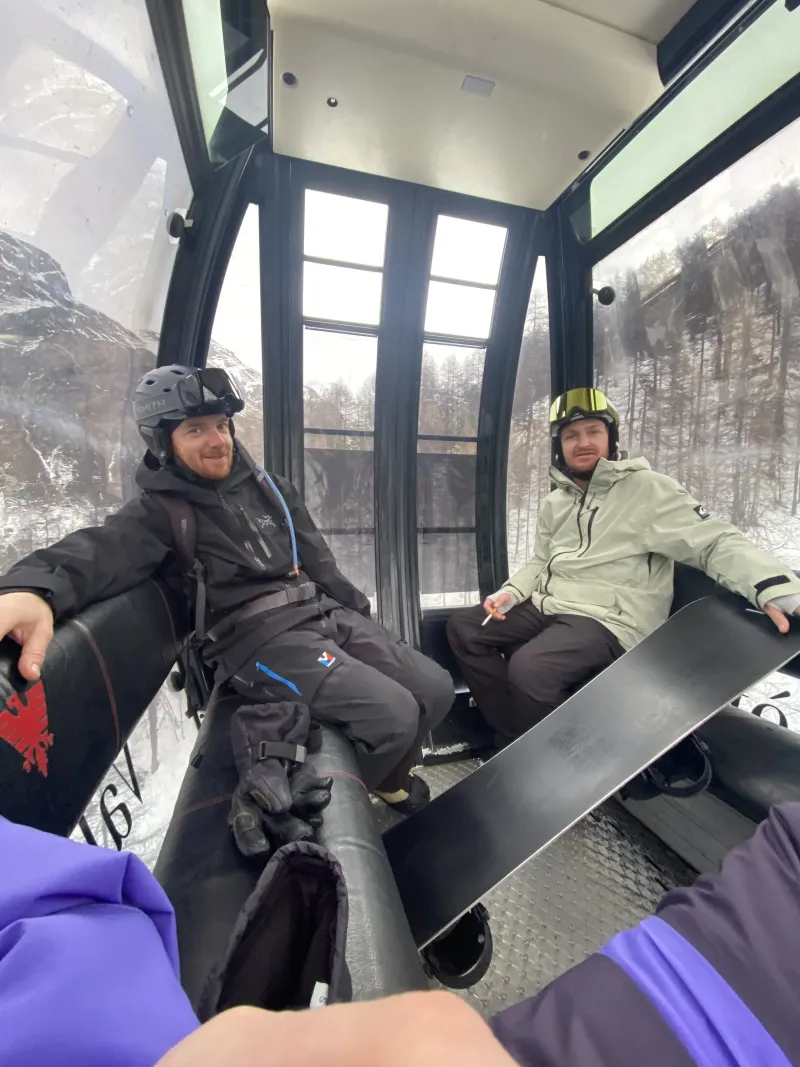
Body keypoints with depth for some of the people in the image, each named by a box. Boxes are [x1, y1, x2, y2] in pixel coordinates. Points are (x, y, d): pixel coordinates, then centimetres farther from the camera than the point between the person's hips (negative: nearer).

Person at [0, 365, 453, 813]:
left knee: (437, 689, 1)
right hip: (260, 639, -5)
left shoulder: (272, 488, 12)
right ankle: (382, 783, 17)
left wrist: (362, 616, 14)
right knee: (393, 713, -20)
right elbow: (104, 549, -24)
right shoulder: (161, 510, -2)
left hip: (328, 614, 6)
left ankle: (392, 766, 30)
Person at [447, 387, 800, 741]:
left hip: (607, 620, -7)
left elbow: (718, 543, -9)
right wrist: (510, 592, 3)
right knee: (463, 627, -2)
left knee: (529, 669, -33)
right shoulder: (554, 502, 15)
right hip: (547, 607, 8)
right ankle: (516, 740, 5)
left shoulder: (647, 489, -5)